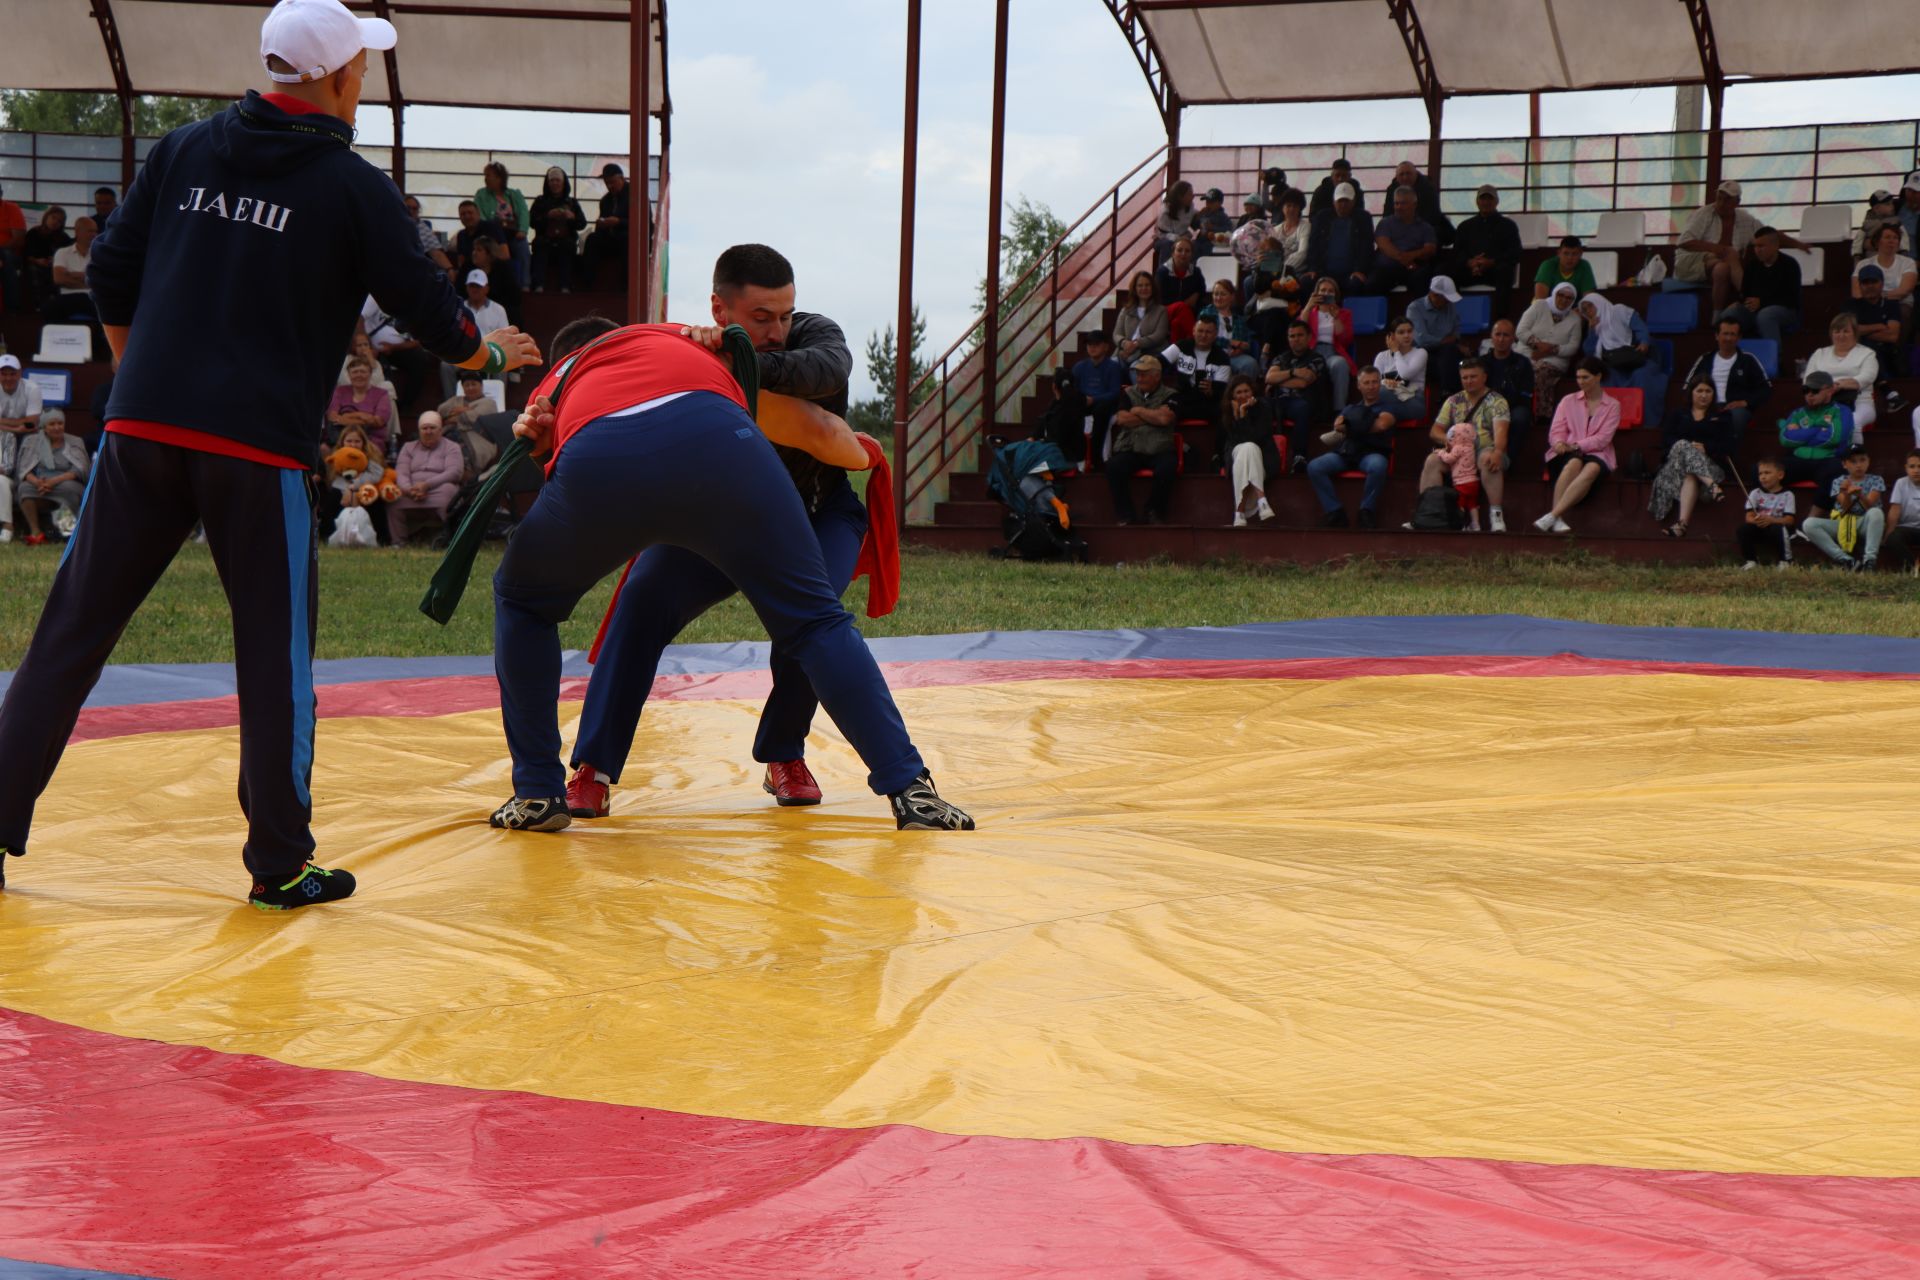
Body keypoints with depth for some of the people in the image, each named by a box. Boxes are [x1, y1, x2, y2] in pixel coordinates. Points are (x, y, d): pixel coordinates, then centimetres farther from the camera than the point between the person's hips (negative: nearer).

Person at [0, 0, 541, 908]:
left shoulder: (181, 152, 11)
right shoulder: (353, 186, 0)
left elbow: (110, 278, 13)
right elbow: (426, 307, 4)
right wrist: (493, 353, 24)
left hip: (140, 433, 4)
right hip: (259, 452, -3)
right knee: (274, 655, 6)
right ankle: (280, 866, 10)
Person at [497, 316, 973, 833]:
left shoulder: (553, 388, 41)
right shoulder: (690, 344, 42)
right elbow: (817, 429, 44)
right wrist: (863, 454, 64)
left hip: (592, 463, 0)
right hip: (711, 438, 0)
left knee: (522, 601, 29)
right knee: (816, 621, 15)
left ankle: (538, 794, 24)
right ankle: (911, 791, 5)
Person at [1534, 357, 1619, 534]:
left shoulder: (1612, 405, 12)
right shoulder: (1569, 401, 18)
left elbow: (1602, 439, -1)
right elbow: (1556, 432, 9)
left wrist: (1576, 446, -17)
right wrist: (1559, 444, -16)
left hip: (1596, 455, -1)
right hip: (1566, 454, 1)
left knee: (1592, 469, -38)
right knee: (1574, 463, -37)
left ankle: (1551, 516, -51)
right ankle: (1557, 519, -48)